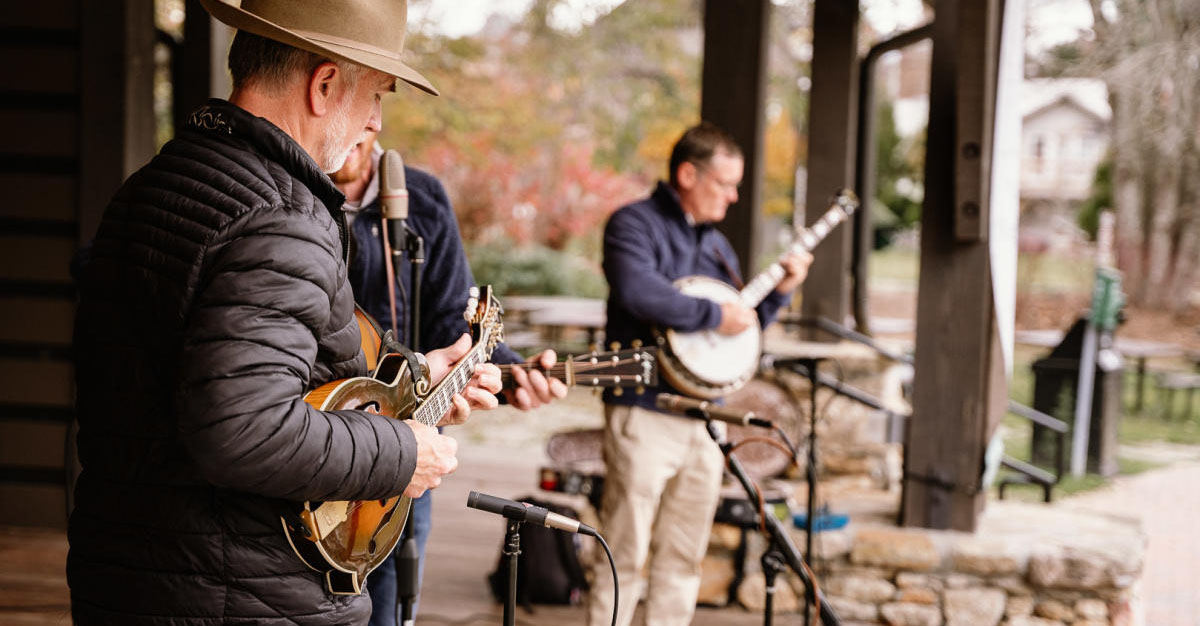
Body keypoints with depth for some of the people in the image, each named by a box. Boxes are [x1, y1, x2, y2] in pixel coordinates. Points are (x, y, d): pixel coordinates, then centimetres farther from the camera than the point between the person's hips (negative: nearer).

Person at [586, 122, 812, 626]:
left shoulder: (716, 244, 19)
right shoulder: (635, 224, -5)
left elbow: (740, 326, 25)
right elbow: (637, 291, -25)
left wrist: (781, 289, 11)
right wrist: (716, 314, -18)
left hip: (704, 413, 8)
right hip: (645, 411, -7)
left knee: (683, 558, 11)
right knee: (624, 554, -5)